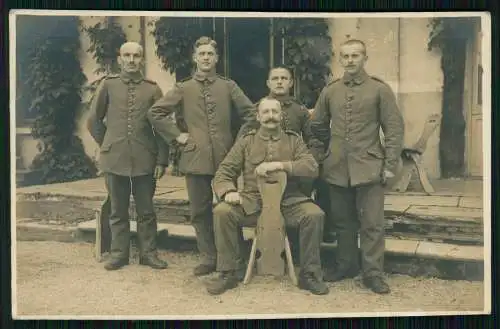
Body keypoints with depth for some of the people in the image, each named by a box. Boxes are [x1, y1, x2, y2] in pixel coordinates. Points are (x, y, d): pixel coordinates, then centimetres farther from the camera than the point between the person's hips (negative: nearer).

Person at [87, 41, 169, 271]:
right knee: (118, 210, 9)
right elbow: (94, 120, 12)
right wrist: (107, 144, 9)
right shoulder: (108, 85, 5)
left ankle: (148, 253, 17)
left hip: (145, 159, 0)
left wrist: (162, 159, -1)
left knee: (146, 210, 7)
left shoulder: (152, 89, 4)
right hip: (114, 159, 0)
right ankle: (119, 253, 19)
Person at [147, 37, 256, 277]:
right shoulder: (183, 89, 6)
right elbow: (155, 113, 5)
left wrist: (240, 140, 4)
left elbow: (251, 113, 9)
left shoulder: (228, 86, 7)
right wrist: (176, 135, 0)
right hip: (195, 157, 1)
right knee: (200, 211, 6)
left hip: (225, 157, 0)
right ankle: (208, 258, 18)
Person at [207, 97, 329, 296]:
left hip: (288, 201, 0)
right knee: (222, 212, -26)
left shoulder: (294, 140, 11)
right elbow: (223, 173, 6)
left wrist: (280, 165, -18)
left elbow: (312, 168, -4)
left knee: (314, 214, -28)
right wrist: (228, 191, -18)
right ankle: (229, 273, -10)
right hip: (252, 202, 0)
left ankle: (309, 274, -9)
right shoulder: (246, 142, 11)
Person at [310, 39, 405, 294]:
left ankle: (373, 274, 8)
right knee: (342, 221, 13)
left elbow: (395, 129, -2)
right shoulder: (329, 91, 10)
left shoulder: (380, 89, 0)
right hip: (337, 168, 3)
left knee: (372, 223, -2)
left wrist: (391, 165, -8)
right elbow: (316, 126, 17)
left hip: (368, 168, -3)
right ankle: (346, 266, 27)